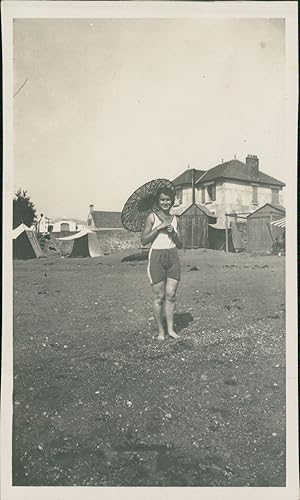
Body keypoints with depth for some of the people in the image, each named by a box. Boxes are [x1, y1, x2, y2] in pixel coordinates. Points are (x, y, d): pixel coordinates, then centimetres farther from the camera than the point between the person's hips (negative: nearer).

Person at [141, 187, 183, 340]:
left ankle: (170, 328, 14)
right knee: (159, 297, 1)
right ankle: (160, 330, 12)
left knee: (171, 295, 4)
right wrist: (159, 227, -14)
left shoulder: (174, 219, 12)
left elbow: (180, 245, 13)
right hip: (157, 257, -4)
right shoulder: (152, 217, -1)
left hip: (173, 257, 4)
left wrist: (173, 233, -6)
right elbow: (144, 240, -7)